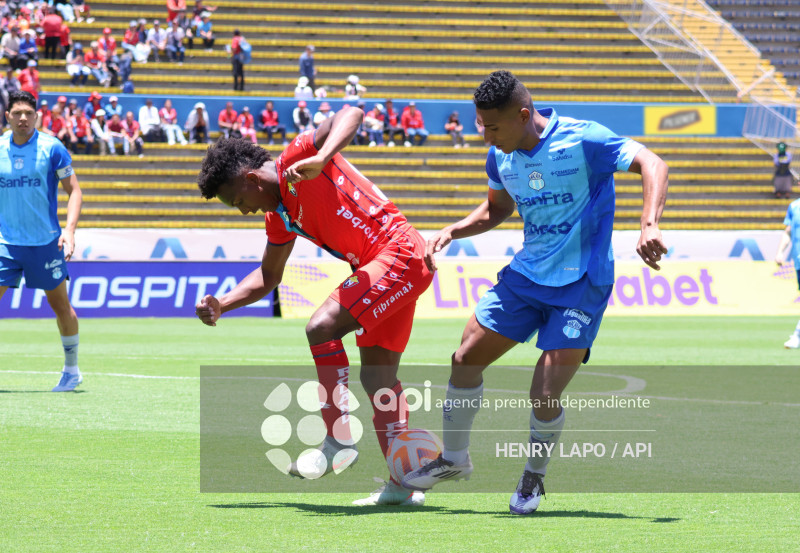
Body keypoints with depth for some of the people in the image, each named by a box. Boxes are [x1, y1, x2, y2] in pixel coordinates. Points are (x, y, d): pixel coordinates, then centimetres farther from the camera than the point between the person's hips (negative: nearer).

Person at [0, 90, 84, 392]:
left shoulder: (52, 148, -6)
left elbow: (74, 191, -4)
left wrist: (69, 230, -16)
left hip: (45, 241, -2)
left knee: (60, 304, 8)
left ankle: (72, 369, 24)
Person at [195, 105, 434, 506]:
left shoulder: (296, 159, -11)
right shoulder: (279, 217, 14)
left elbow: (350, 115, -23)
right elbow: (268, 277, 25)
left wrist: (319, 162, -38)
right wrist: (221, 305, 11)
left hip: (398, 253, -10)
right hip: (377, 268, 10)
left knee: (322, 327, -21)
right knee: (377, 377, 10)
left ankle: (339, 440, -16)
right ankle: (404, 484, 13)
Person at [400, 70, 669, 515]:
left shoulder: (582, 141, -19)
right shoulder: (501, 157, 2)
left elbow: (652, 164, -24)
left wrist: (649, 225, -40)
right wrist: (451, 232, 4)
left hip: (582, 285, -6)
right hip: (526, 276, 7)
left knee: (545, 395, -13)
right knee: (466, 360, 5)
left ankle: (535, 477, 15)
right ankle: (454, 458, 28)